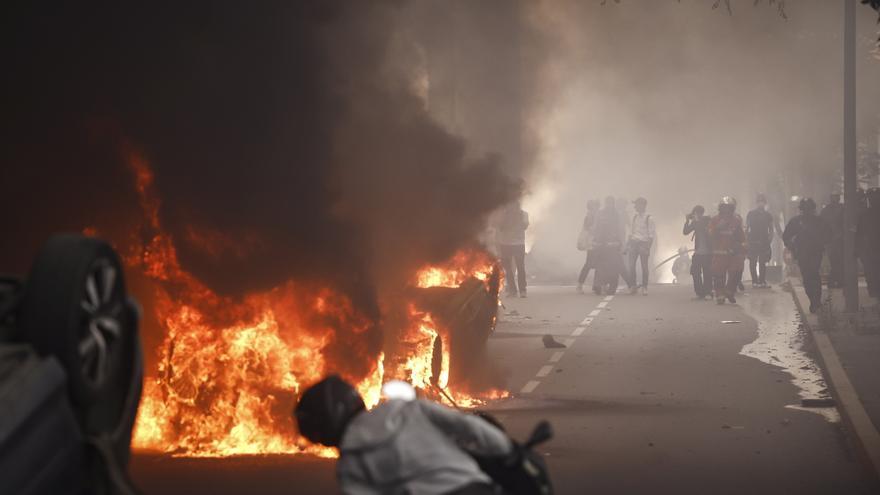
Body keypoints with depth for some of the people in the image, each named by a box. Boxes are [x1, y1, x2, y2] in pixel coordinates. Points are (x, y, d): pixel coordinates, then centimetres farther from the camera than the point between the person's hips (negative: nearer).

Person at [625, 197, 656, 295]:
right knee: (631, 265, -3)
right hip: (634, 242, 4)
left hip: (644, 243, -4)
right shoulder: (634, 217, 10)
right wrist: (629, 243, 9)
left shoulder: (648, 219, -5)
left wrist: (648, 246, -11)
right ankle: (632, 286, 5)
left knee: (644, 266, -1)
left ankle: (644, 287, 6)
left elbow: (652, 235, -4)